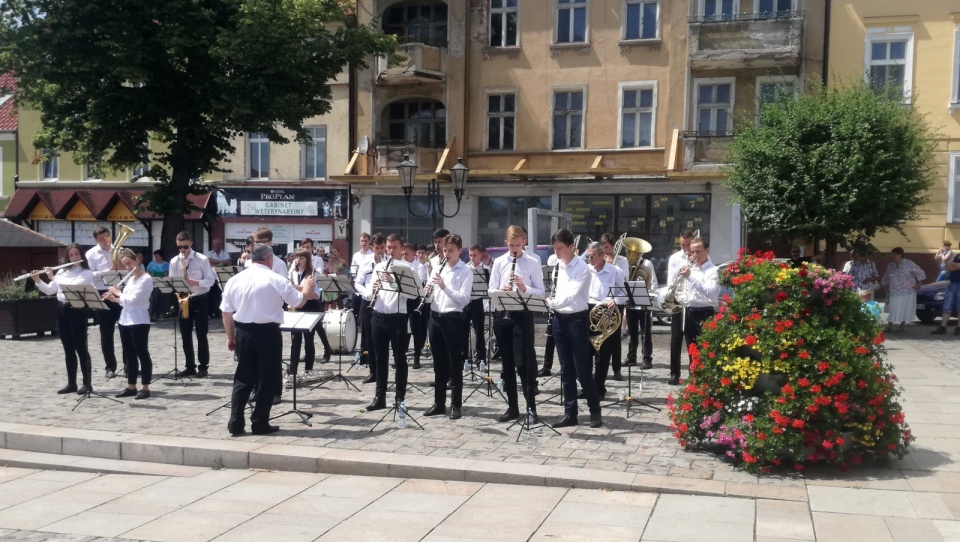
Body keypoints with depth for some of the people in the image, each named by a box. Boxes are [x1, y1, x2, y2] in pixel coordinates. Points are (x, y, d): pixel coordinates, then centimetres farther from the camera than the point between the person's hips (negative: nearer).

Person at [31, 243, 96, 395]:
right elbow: (50, 290, 11)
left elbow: (72, 286, -21)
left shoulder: (87, 274, -6)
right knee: (68, 349, 9)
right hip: (62, 310, 6)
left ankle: (87, 383, 0)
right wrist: (38, 281, -4)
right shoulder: (62, 271, 12)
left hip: (77, 311, -6)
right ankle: (71, 383, 15)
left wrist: (53, 277, -19)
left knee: (80, 348, -4)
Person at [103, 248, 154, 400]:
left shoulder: (146, 279, -12)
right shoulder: (130, 280, 15)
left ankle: (145, 387, 2)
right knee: (129, 355, 11)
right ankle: (131, 386, 18)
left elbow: (132, 299, -19)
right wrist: (114, 298, 4)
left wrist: (117, 292, -6)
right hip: (125, 321, 9)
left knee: (142, 354, -2)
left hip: (139, 322, -8)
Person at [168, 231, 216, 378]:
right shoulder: (174, 262, 5)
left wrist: (196, 283, -24)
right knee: (185, 335, 6)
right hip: (183, 300, 4)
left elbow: (210, 280, -7)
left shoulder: (202, 259, -7)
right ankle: (190, 366, 15)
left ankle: (203, 366, 6)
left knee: (201, 334, -2)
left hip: (200, 300, -4)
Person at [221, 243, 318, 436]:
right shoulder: (276, 280, -8)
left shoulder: (234, 280, 4)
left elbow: (226, 312, 6)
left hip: (243, 332, 4)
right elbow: (299, 302, 1)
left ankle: (236, 424, 10)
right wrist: (307, 288, 21)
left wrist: (231, 337, 16)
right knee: (267, 379, 6)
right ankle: (260, 424, 9)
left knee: (242, 379, 13)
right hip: (267, 333, -4)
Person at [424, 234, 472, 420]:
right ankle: (439, 403, 19)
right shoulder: (438, 269, 12)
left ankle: (456, 405, 8)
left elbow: (464, 299, -15)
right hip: (435, 317, 5)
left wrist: (445, 287, -24)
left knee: (454, 364, 1)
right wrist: (427, 290, -9)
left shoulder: (466, 271, -5)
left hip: (453, 319, -5)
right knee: (439, 364, 11)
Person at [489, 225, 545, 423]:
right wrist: (501, 291, -14)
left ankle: (531, 406, 5)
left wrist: (524, 287, -18)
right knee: (507, 362, 8)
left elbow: (540, 292, -1)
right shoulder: (499, 262, 9)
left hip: (523, 315, -3)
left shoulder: (533, 263, 0)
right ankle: (512, 406, 16)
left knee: (523, 362, -6)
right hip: (502, 314, 4)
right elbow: (491, 290, 7)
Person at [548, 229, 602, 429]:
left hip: (577, 319, -6)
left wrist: (552, 302, -27)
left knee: (582, 369, -2)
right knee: (566, 369, 9)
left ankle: (595, 411, 11)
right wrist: (552, 304, -4)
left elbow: (571, 295, -23)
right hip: (559, 319, 6)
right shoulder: (557, 266, 9)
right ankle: (570, 413, 15)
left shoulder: (582, 268, -12)